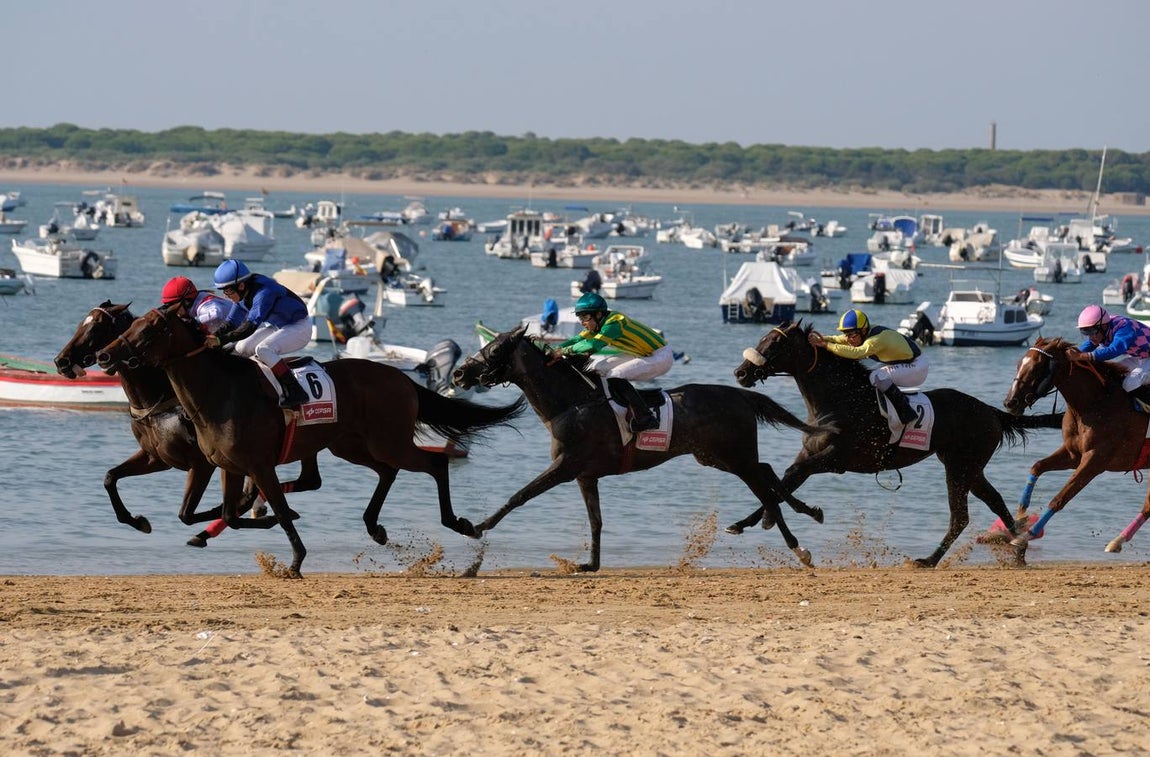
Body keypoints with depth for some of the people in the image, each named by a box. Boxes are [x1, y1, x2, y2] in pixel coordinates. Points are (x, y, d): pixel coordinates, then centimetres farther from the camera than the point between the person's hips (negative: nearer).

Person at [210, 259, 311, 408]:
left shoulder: (264, 292, -32)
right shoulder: (243, 295, -4)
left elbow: (250, 327, -41)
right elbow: (232, 323, 5)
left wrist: (221, 340, -45)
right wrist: (212, 337, -13)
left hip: (299, 328, -10)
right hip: (277, 327, 10)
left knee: (263, 349, -30)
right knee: (241, 349, 4)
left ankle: (296, 393, -32)